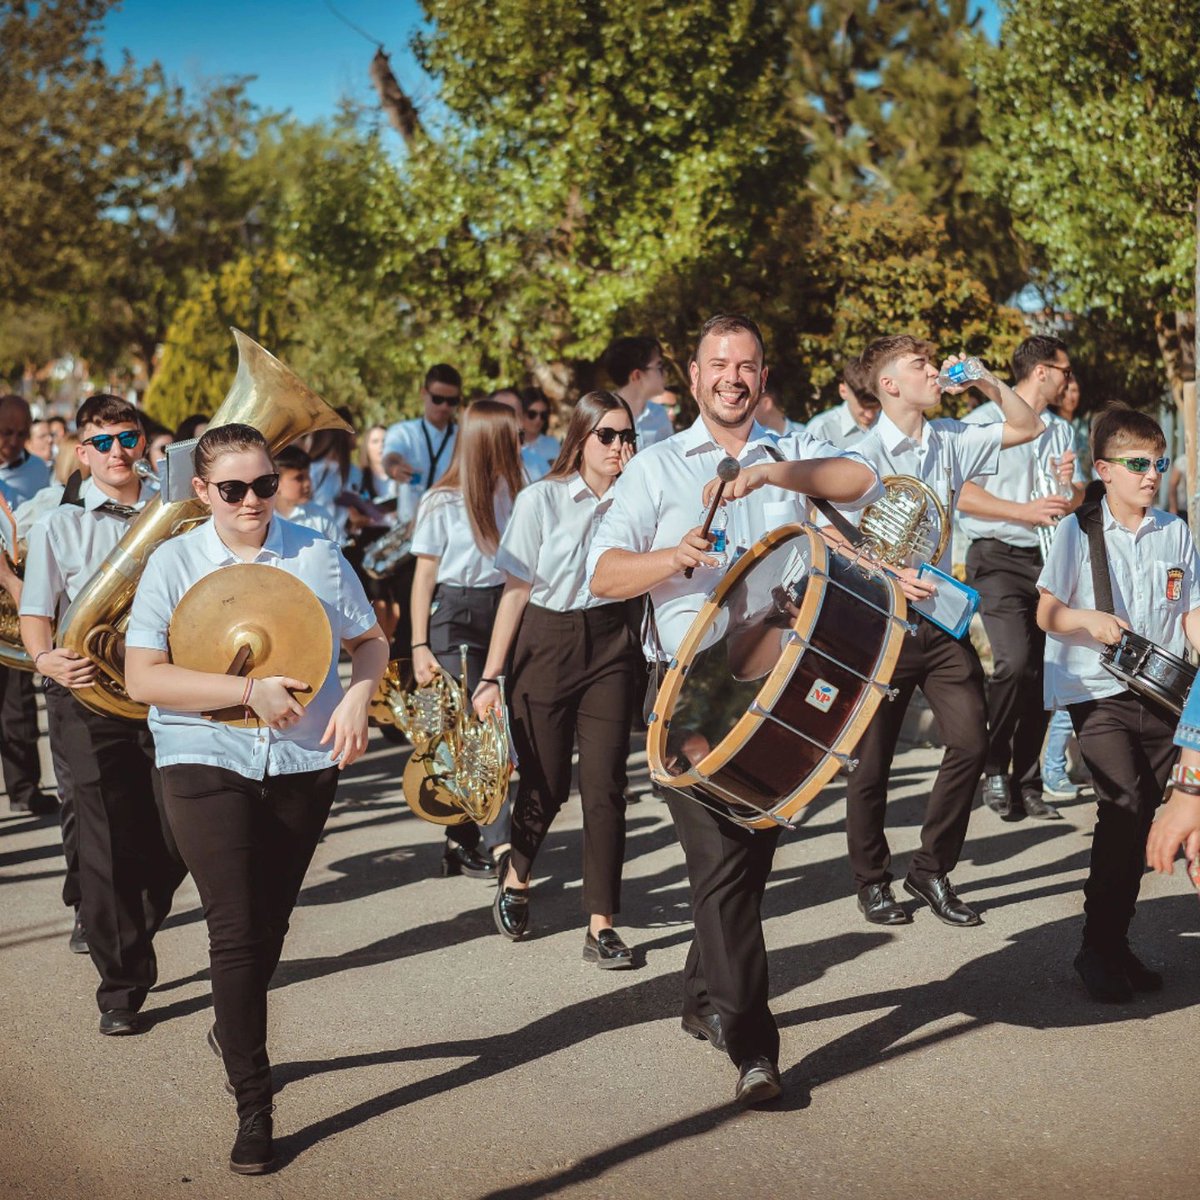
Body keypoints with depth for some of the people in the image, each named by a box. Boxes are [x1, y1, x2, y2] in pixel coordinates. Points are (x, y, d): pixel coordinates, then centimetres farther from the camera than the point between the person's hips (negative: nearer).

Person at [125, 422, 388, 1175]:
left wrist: (359, 696, -11)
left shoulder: (316, 553, 2)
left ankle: (234, 1034, 44)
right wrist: (249, 692, -19)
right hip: (206, 764, -2)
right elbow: (143, 678, -10)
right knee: (236, 933, -7)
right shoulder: (173, 562, -3)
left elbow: (370, 640, 11)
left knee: (271, 925, 16)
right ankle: (254, 1105, 4)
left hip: (305, 764, 3)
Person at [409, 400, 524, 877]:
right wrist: (419, 647, -7)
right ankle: (499, 842, -14)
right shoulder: (443, 504, -5)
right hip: (454, 619, -5)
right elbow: (424, 576, -3)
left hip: (501, 613, 5)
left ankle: (461, 842, 13)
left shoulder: (509, 494, 9)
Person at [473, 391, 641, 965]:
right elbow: (516, 591, -4)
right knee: (545, 784, 7)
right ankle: (515, 877, 38)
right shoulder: (541, 500, -5)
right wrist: (490, 676, -5)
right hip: (546, 643, -2)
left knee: (604, 786, -4)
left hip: (610, 647, 2)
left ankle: (601, 927, 2)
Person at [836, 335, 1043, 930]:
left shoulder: (948, 440, 7)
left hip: (942, 620, 5)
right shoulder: (864, 456, -10)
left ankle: (931, 870, 11)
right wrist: (892, 575, -27)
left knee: (971, 742, -5)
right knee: (872, 761, 4)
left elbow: (1027, 428, 17)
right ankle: (871, 881, 22)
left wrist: (988, 382, 4)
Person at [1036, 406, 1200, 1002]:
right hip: (1098, 691, -4)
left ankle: (1116, 945, 17)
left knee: (1140, 817, 4)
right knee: (1124, 805, -18)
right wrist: (1089, 619, -19)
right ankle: (1097, 947, -5)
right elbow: (1046, 614, 0)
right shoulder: (1080, 531, -2)